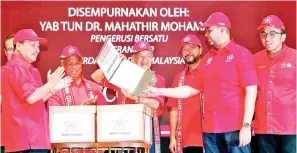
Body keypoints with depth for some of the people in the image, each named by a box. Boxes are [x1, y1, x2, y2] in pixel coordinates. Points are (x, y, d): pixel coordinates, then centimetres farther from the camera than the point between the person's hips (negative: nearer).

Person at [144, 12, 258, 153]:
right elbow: (192, 89, 19)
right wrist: (159, 92, 15)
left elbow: (251, 91, -8)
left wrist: (246, 126, -15)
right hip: (210, 129, 6)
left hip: (235, 128, -6)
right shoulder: (207, 58, 15)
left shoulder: (241, 54, -2)